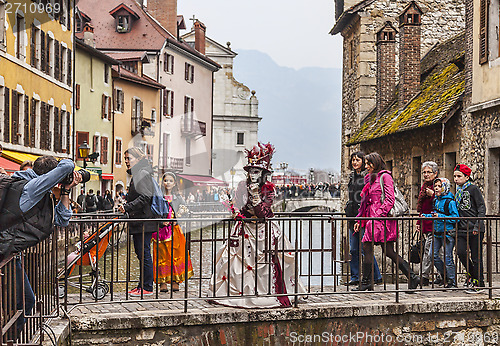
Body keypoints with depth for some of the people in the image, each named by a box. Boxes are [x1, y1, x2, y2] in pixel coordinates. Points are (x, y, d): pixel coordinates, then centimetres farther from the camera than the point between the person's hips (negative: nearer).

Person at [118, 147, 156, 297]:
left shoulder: (143, 173, -12)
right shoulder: (136, 174, 19)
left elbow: (145, 197, -21)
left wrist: (127, 207, -19)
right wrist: (126, 207, 14)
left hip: (144, 222, -10)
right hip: (138, 223, 10)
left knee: (144, 254, -5)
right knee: (140, 254, 13)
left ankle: (147, 288, 0)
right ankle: (142, 285, 20)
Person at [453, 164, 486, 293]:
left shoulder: (473, 189, -5)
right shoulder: (458, 191, 15)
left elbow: (482, 208, -8)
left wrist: (477, 225, -16)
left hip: (475, 230, -5)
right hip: (462, 229, 6)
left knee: (476, 257, -2)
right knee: (461, 252, -9)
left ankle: (478, 283, 10)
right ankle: (472, 274, 14)